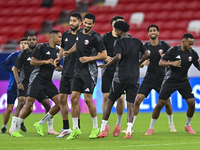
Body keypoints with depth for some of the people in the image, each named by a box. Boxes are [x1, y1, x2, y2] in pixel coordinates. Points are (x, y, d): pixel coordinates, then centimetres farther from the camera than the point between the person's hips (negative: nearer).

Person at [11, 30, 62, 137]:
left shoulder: (57, 50, 14)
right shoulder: (41, 47, -5)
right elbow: (32, 62, -8)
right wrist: (45, 61, -19)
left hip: (48, 81, 7)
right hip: (37, 79, -7)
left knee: (59, 103, -4)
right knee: (29, 103, -13)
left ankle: (40, 124, 8)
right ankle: (15, 130, -7)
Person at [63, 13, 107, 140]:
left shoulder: (95, 37, -12)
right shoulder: (79, 32, 10)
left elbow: (104, 54, -10)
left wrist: (89, 58, -18)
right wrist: (69, 51, 14)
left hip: (90, 71, -7)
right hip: (78, 71, 7)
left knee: (88, 99, -8)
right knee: (74, 98, 2)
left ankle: (96, 127, 8)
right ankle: (75, 129, 8)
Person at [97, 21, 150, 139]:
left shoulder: (119, 42, -5)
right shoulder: (136, 42, 9)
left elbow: (118, 57, -20)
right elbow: (147, 54, 2)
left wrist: (106, 65, -8)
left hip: (120, 78, -3)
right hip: (134, 78, 3)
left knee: (110, 102, 9)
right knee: (130, 104, 0)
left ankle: (103, 129, 11)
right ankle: (129, 130, -16)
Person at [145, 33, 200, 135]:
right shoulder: (173, 51, -13)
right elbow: (161, 63, -13)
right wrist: (172, 63, -30)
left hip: (183, 81, 3)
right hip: (170, 80, -3)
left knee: (191, 103, -9)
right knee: (160, 103, -8)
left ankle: (188, 125, 15)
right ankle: (151, 128, 4)